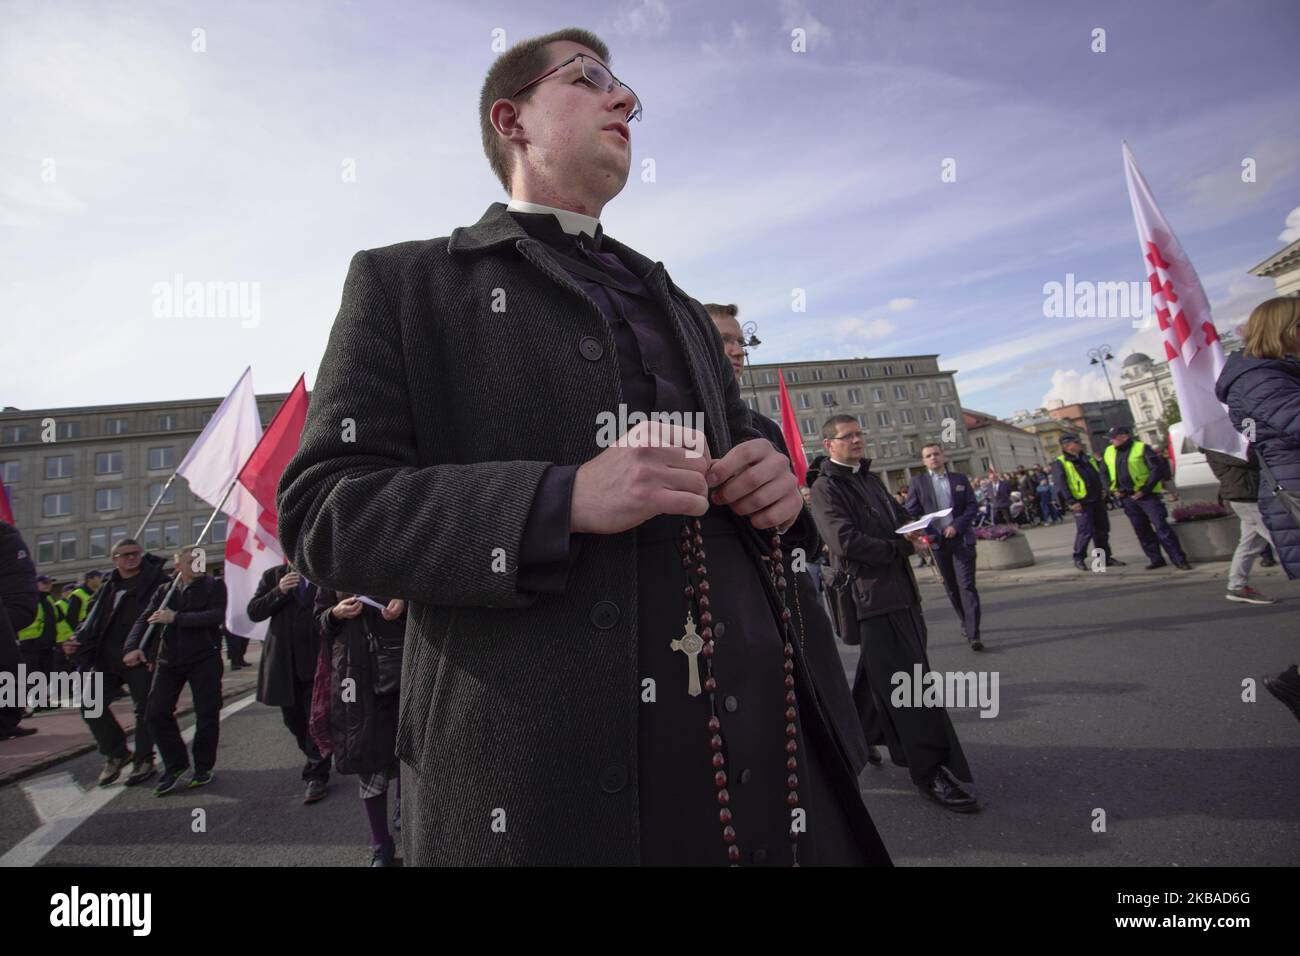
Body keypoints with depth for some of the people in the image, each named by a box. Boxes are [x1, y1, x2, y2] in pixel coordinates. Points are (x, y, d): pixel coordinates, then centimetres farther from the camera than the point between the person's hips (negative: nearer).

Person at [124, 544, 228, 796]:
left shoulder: (214, 586, -2)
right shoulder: (164, 591, 10)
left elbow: (216, 616, -17)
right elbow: (144, 620, 4)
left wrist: (175, 618, -19)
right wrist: (132, 647, -13)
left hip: (204, 659, -4)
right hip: (169, 661, 4)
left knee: (207, 714, 0)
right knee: (156, 713, 1)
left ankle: (203, 767, 18)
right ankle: (175, 765, 19)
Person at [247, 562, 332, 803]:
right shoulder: (272, 576, 6)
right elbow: (254, 612, -2)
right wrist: (279, 591, -16)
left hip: (316, 659, -3)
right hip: (284, 661, 4)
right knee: (293, 719, 16)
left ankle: (318, 775, 7)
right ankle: (315, 761, 37)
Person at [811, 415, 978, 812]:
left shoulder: (869, 478, 17)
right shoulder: (826, 488, -10)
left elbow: (898, 516, 26)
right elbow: (846, 543, -20)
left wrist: (914, 530, 2)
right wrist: (903, 546, -13)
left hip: (899, 588, 9)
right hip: (872, 591, -9)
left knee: (880, 673, 19)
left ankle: (855, 736, 38)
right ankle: (931, 772, 2)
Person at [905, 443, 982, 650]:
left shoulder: (960, 479, 8)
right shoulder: (917, 482, 4)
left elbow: (971, 506, 4)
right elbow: (911, 511, 0)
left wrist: (957, 526, -11)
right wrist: (925, 532, -14)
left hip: (962, 538, -1)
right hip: (937, 540, 1)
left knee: (967, 585, -8)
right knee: (951, 587, 10)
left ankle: (973, 634, -9)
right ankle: (966, 623, 28)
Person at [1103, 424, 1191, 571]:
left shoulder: (1142, 448, -8)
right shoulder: (1109, 452, 9)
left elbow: (1157, 469, -12)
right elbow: (1105, 473, 21)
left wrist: (1145, 490, -16)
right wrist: (1114, 490, 8)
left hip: (1146, 495, -6)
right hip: (1127, 498, 6)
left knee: (1161, 526, -8)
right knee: (1141, 531, 9)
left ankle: (1179, 560, -2)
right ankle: (1156, 559, 19)